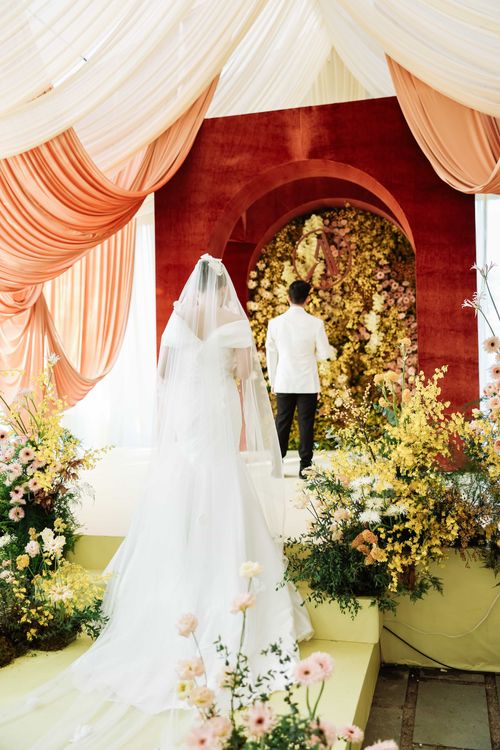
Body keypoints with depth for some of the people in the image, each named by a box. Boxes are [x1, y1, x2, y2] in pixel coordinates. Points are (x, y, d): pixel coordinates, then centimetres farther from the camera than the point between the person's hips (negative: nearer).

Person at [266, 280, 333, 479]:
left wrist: (273, 381, 14)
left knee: (282, 423, 10)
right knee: (306, 424, 6)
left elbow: (271, 355, 3)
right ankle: (305, 466, 11)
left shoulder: (275, 323, -3)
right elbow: (324, 353, -3)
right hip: (308, 383, -1)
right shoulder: (315, 323, -9)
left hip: (284, 382, 2)